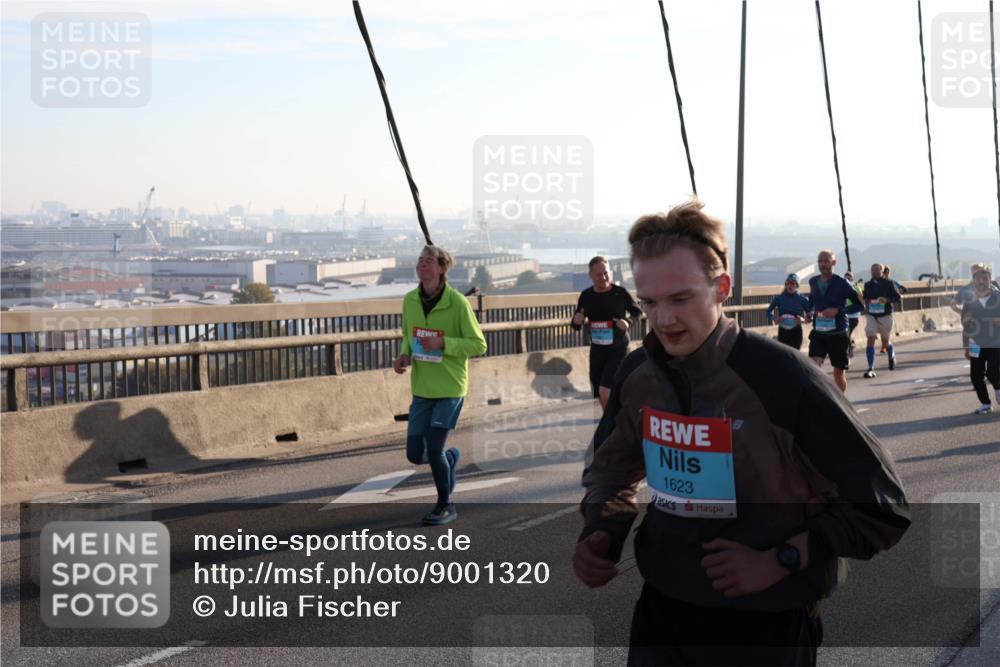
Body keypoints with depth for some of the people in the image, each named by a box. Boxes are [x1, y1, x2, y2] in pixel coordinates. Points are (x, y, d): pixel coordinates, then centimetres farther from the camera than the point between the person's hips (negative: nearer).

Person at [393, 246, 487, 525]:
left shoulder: (457, 302, -13)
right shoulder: (410, 300, 2)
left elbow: (478, 345, -10)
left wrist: (443, 343, -22)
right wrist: (405, 354, -3)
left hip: (450, 387, -5)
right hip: (422, 389, 5)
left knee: (434, 450, -10)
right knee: (415, 454, 2)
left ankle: (445, 505, 14)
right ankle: (450, 457, 37)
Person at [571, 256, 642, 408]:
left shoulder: (620, 293, -11)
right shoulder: (586, 296, 0)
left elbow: (638, 313, 2)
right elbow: (577, 326, 10)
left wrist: (628, 323, -19)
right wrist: (576, 322, -13)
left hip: (619, 350, -5)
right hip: (596, 351, 5)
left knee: (605, 392, -18)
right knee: (600, 395, 13)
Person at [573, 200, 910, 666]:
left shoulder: (783, 378, -21)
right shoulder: (637, 374, -5)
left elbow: (881, 508, -14)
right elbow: (613, 471, 14)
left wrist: (779, 561, -19)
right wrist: (599, 534, -5)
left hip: (766, 625, -4)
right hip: (661, 609, 4)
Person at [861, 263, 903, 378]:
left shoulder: (889, 283, -3)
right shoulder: (868, 285, 6)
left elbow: (898, 298, -3)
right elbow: (864, 298, 19)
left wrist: (887, 300, -20)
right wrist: (865, 301, -5)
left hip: (885, 316, -2)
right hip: (871, 316, 2)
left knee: (886, 342, 11)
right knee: (870, 340, -13)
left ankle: (892, 357, 46)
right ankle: (871, 369, -14)